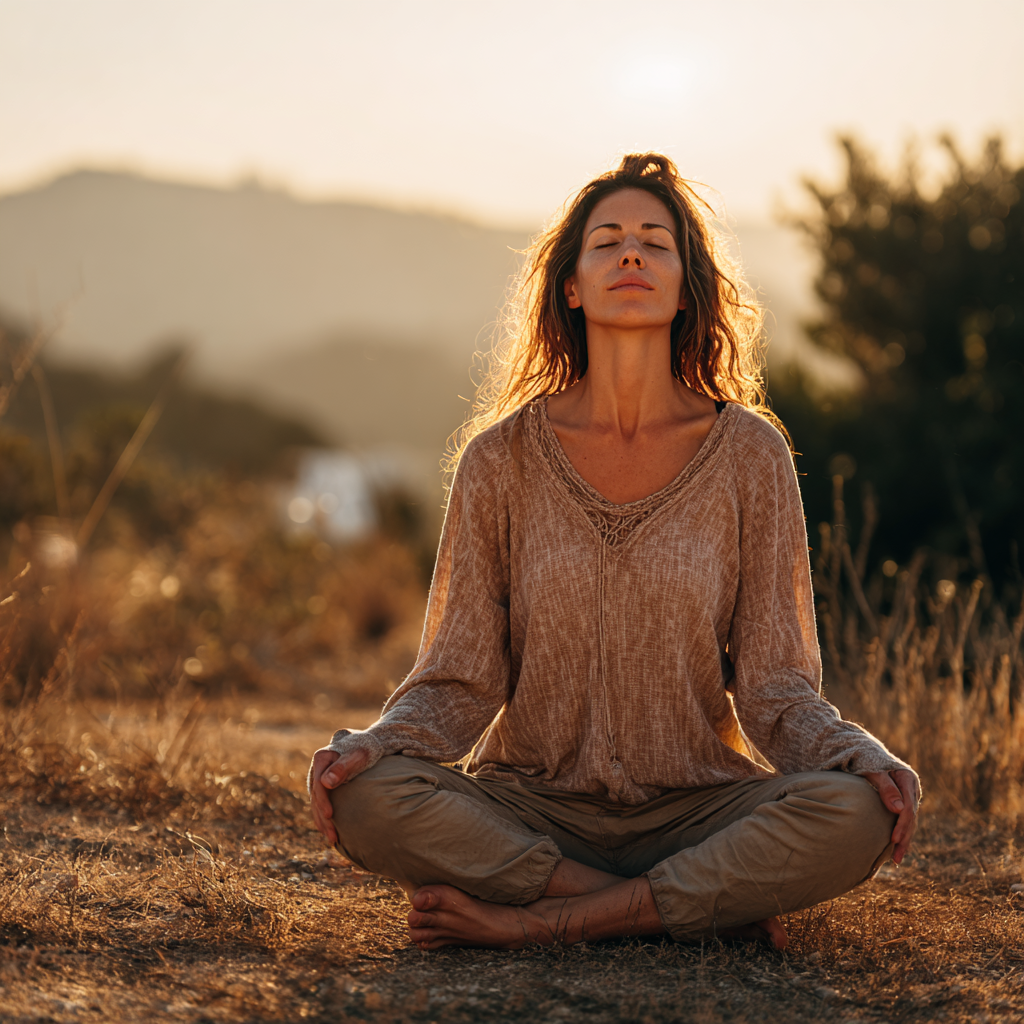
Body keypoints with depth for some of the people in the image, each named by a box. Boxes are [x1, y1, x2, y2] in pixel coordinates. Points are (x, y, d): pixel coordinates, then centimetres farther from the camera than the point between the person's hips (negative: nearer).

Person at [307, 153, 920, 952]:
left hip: (696, 809, 0)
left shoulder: (748, 454, -1)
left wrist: (864, 759, -20)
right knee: (374, 798, -29)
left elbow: (775, 687, 0)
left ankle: (538, 921, -21)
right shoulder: (502, 459, -1)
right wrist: (370, 747, -20)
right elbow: (460, 681, 0)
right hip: (531, 811, 0)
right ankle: (709, 907, -19)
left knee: (853, 811, -29)